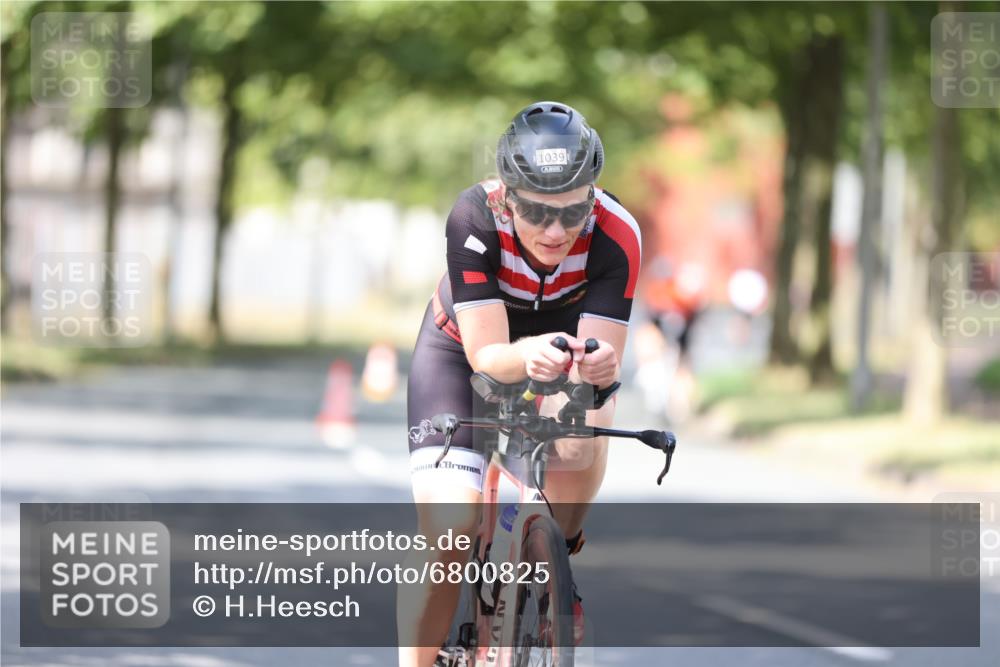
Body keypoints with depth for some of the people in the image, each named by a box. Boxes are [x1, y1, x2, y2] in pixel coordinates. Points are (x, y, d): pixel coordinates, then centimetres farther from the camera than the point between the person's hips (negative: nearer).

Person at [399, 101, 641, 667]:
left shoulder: (617, 235, -32)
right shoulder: (475, 219, -35)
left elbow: (604, 357, -34)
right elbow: (486, 354, -37)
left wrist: (598, 367, -58)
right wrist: (525, 357, -59)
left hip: (561, 343, 1)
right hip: (464, 349, -1)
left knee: (583, 436, -33)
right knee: (448, 531, -17)